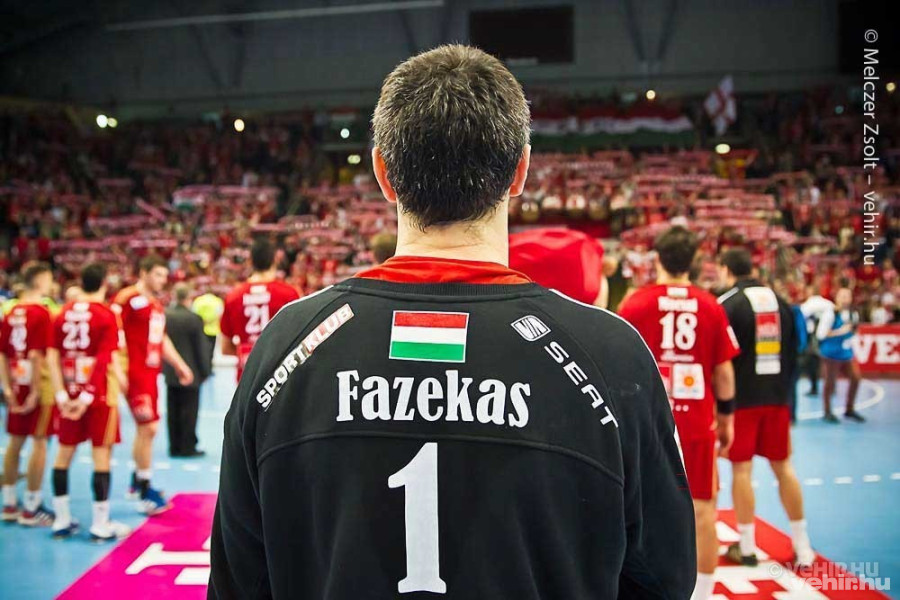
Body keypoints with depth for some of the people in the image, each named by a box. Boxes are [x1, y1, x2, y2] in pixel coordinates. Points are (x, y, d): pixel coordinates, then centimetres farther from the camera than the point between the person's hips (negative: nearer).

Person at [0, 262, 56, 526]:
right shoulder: (41, 313, -15)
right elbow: (37, 355, -21)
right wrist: (36, 391, -18)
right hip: (38, 386, -7)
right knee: (39, 443, 0)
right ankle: (30, 509, 5)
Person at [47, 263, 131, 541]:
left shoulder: (64, 312, 6)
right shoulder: (106, 314, -8)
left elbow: (52, 357, 2)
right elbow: (106, 360, -16)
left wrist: (62, 395, -1)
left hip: (70, 393, 5)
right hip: (99, 393, -5)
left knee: (64, 453, 13)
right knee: (101, 455, 1)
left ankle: (62, 520, 21)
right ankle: (101, 524, 6)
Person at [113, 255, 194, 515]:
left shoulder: (156, 303, 17)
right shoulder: (128, 298, -12)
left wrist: (180, 365, 21)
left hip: (151, 372, 9)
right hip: (135, 374, -9)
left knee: (146, 428, 17)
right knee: (148, 427, -8)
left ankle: (138, 481, 32)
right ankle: (145, 493, 2)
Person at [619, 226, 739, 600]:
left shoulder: (636, 304, -6)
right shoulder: (710, 306, -1)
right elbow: (724, 372, 2)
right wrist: (726, 418, 13)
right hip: (698, 422, 1)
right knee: (702, 509, 9)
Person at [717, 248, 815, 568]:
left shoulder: (727, 304, -10)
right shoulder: (780, 302, 8)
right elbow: (793, 352, 13)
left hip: (741, 397, -5)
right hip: (777, 397, 5)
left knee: (742, 469, 2)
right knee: (783, 466, 13)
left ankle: (746, 547, 9)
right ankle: (802, 546, 18)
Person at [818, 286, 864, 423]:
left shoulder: (854, 315, 6)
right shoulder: (830, 313, -14)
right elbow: (820, 334, -17)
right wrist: (840, 331, -20)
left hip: (846, 354, 7)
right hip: (831, 354, -7)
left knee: (855, 378, 5)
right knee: (830, 382, -3)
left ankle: (849, 410, 21)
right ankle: (828, 412, 11)